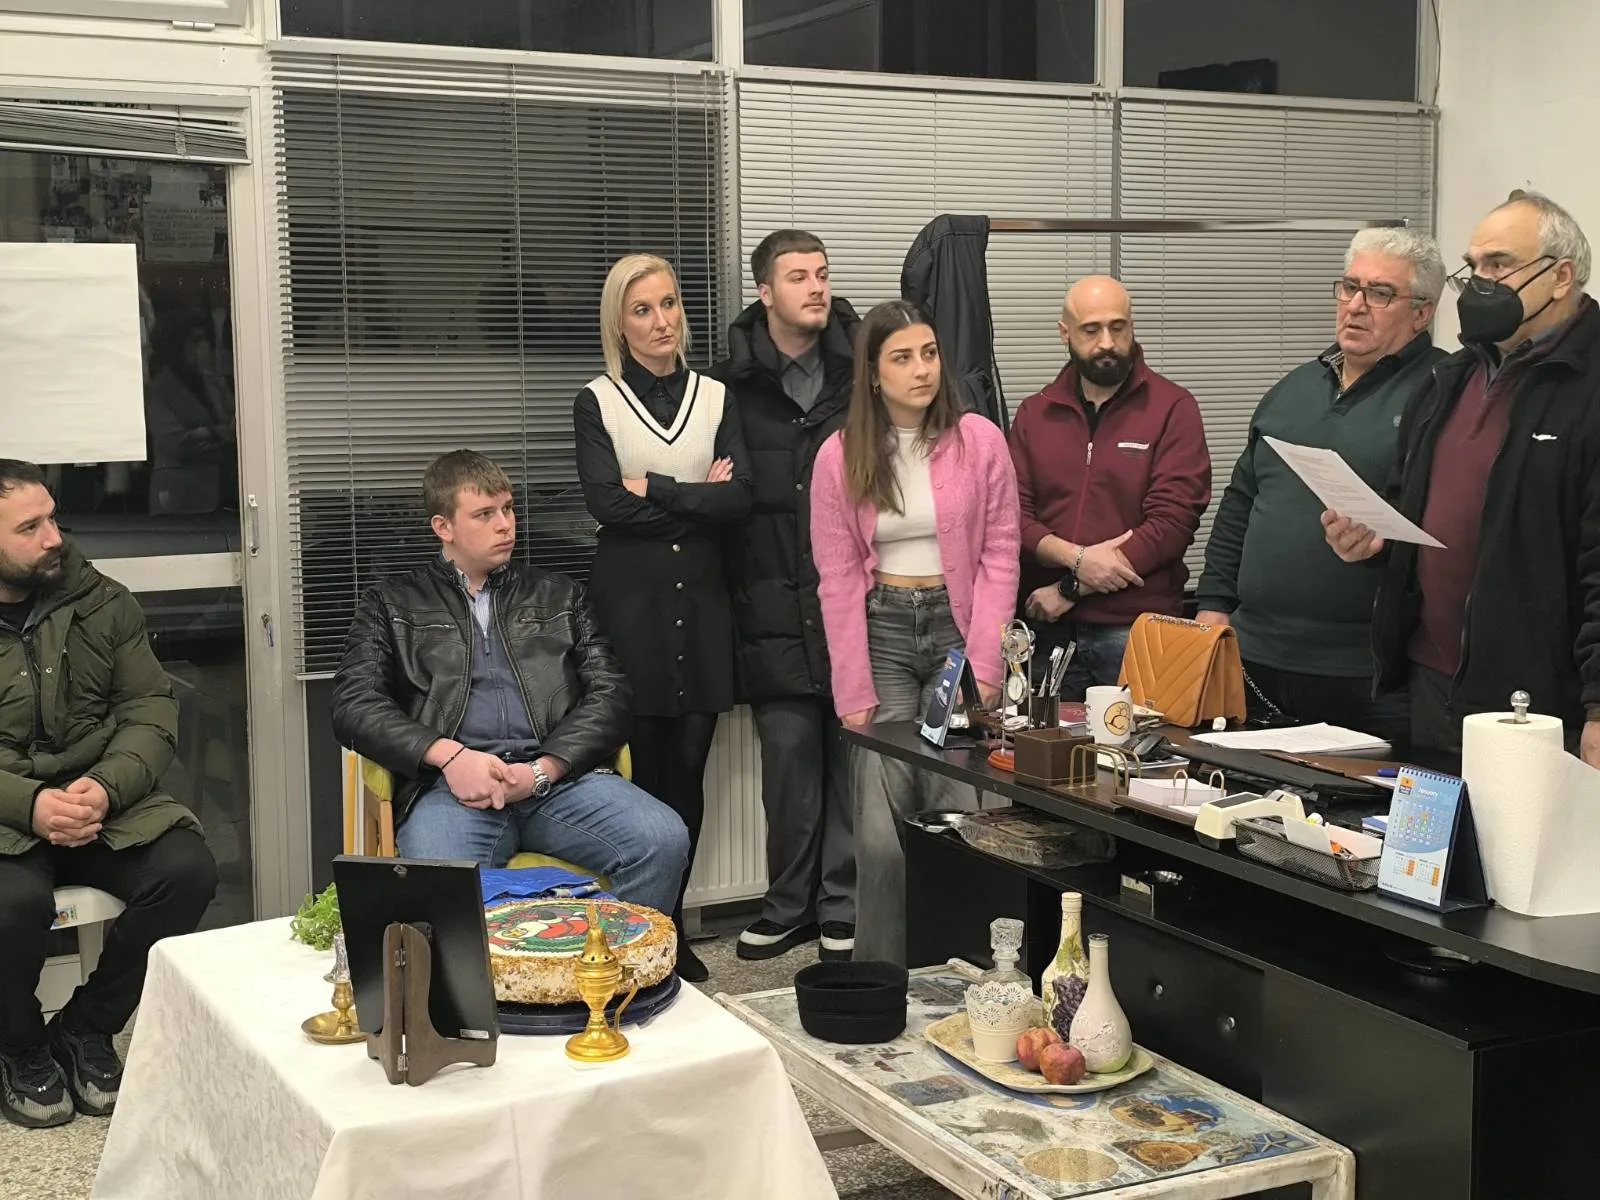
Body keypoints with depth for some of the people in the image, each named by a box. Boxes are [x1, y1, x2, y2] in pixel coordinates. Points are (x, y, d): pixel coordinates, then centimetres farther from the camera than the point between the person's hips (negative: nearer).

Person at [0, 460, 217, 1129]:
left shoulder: (102, 604, 5)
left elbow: (151, 712, 1)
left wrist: (106, 787, -19)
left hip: (103, 800, 3)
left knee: (187, 870, -23)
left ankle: (86, 1028, 0)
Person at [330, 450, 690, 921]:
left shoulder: (557, 595, 25)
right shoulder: (392, 606, 20)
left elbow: (609, 693, 14)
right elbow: (354, 706, 6)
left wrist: (542, 770, -5)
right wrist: (448, 755, -11)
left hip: (557, 774, 3)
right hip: (453, 783, -2)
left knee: (664, 840, -27)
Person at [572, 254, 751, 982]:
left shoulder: (714, 397, 10)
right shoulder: (597, 403, 3)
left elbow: (740, 499, -3)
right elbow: (607, 504, -11)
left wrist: (655, 490, -8)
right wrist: (697, 496, -6)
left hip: (700, 594, 3)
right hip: (629, 595, -2)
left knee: (687, 768, 4)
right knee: (638, 764, -4)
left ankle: (672, 929, 16)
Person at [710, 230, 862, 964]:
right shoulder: (733, 385, 2)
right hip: (775, 606, 0)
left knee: (852, 751, 5)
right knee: (788, 753, 5)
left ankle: (842, 907, 17)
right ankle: (789, 906, 20)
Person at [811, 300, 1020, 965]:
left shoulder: (979, 441, 1)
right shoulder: (840, 457, 2)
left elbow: (999, 555, 1)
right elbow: (839, 579, 0)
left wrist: (985, 665, -7)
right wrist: (855, 693, -5)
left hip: (958, 623, 0)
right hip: (881, 631, 0)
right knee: (880, 828, -7)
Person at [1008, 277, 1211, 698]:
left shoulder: (1172, 408, -1)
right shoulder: (1034, 414, 12)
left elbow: (1172, 522, -10)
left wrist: (1070, 589, -11)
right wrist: (1077, 558, -16)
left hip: (1138, 631, -3)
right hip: (1048, 630, 3)